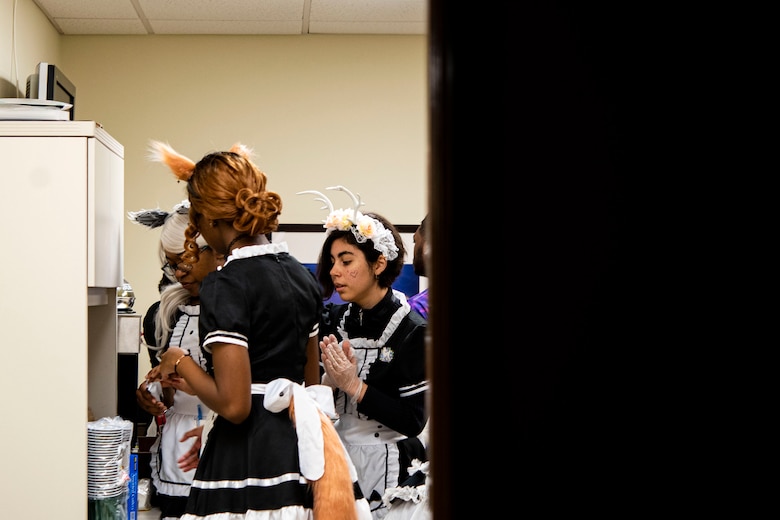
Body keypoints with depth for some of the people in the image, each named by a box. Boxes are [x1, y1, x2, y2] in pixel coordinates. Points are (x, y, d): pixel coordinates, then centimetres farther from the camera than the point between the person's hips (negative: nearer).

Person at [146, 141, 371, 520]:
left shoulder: (224, 286, -15)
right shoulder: (302, 275, 9)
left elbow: (233, 404, -21)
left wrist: (181, 363, -3)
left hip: (248, 460, -7)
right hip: (300, 447, 8)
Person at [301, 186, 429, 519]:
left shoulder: (412, 332, -14)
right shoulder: (334, 320, 2)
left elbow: (413, 421, -18)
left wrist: (354, 385, -20)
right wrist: (329, 380, -15)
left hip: (386, 466, -5)